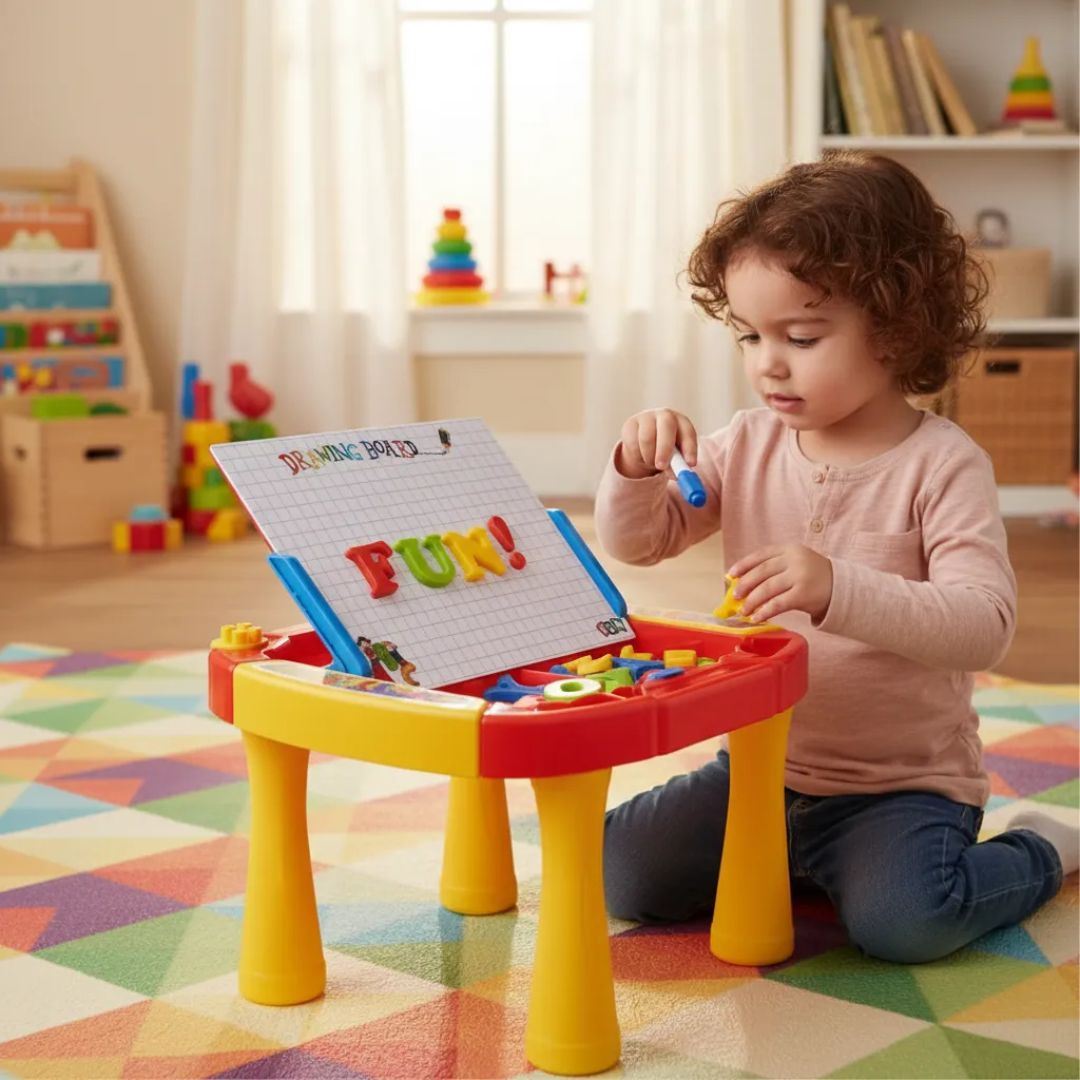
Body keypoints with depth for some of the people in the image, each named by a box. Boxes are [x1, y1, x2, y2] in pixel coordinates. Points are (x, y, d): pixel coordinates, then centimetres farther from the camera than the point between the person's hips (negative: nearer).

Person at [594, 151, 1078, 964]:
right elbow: (637, 542, 6)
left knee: (904, 920, -29)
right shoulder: (747, 447, 1)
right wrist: (638, 470, -17)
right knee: (623, 869, -9)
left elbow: (983, 625, -25)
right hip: (762, 765, 5)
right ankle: (791, 861, 17)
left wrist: (839, 589, -40)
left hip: (903, 783, -5)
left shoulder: (943, 464, -14)